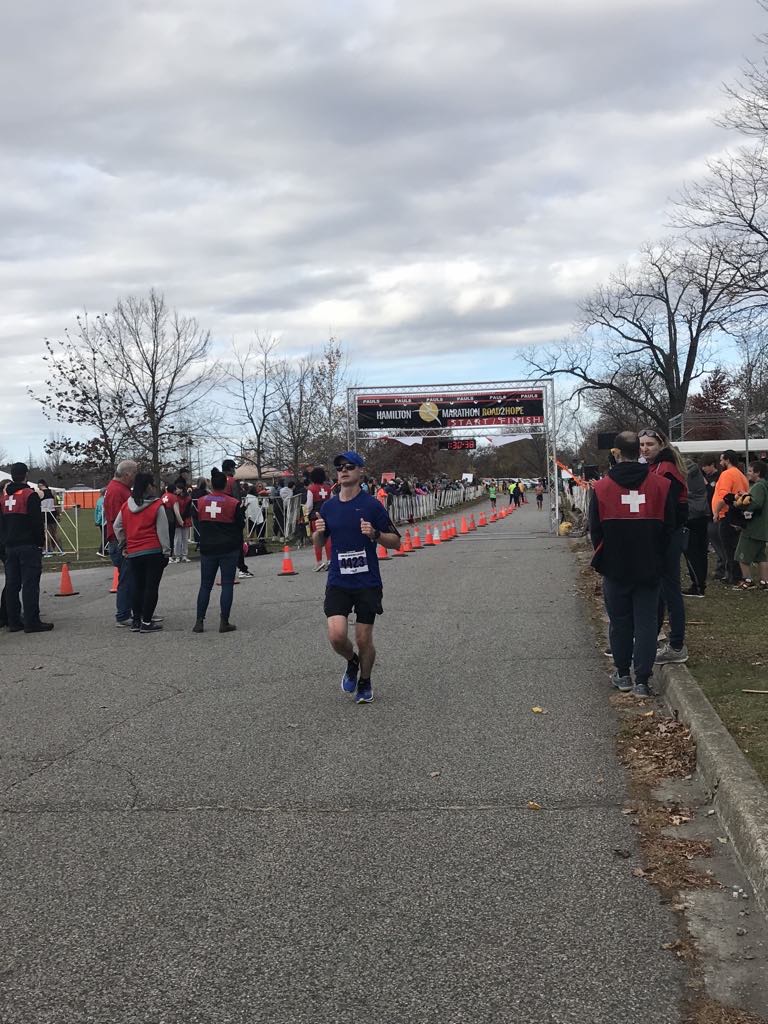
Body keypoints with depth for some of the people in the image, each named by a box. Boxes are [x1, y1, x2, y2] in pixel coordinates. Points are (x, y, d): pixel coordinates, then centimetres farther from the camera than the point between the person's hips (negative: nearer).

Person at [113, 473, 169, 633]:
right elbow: (162, 530, -7)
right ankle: (146, 622, 0)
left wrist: (124, 544, 22)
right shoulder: (157, 505, -7)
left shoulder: (126, 505, 7)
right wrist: (166, 551, -2)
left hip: (133, 553, 5)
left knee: (137, 586, 15)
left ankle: (136, 620, 17)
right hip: (154, 552, -5)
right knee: (151, 586, 0)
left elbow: (117, 527, 11)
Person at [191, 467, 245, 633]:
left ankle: (199, 622, 6)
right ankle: (224, 622, -1)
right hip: (229, 549, -3)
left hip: (207, 549, 3)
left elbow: (196, 521, 11)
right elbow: (240, 525, -2)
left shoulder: (200, 502, -1)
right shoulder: (233, 503, -9)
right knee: (227, 584, 2)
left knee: (205, 585, 10)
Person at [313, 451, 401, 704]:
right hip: (338, 583, 3)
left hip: (367, 583, -2)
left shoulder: (371, 505, -6)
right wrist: (318, 532, -5)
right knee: (336, 635, -13)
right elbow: (319, 544, 18)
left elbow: (395, 541, -2)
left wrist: (375, 534, -20)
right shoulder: (329, 506, 6)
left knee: (364, 640, 3)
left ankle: (365, 682, 30)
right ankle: (352, 662, 21)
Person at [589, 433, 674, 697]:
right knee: (646, 622, 5)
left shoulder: (601, 487, -7)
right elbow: (669, 527, 3)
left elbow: (595, 530, 0)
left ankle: (622, 674, 22)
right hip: (650, 567, 0)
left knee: (620, 621, 13)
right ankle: (642, 680, 3)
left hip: (615, 567, 0)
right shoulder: (661, 485, -5)